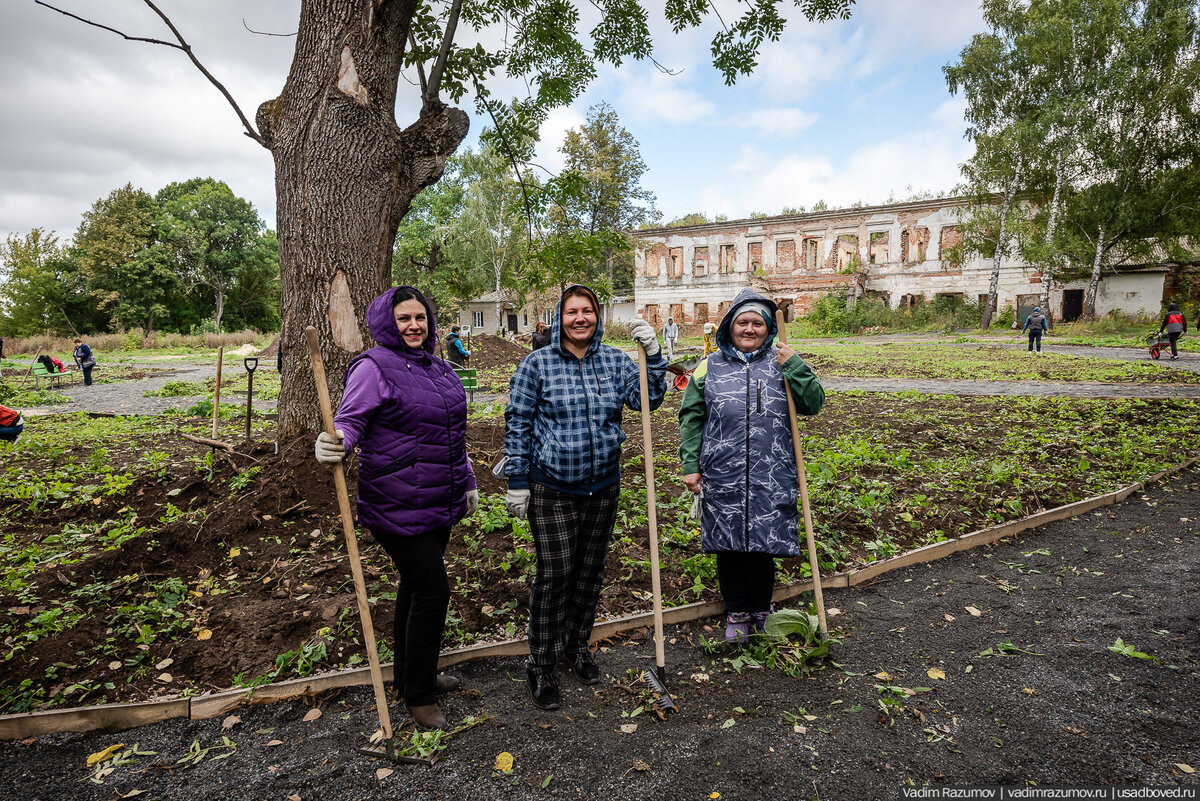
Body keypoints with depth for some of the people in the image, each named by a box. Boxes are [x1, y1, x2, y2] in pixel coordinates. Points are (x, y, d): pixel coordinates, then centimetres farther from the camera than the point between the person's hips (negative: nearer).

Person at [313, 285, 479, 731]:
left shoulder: (438, 368, 13)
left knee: (416, 586, 20)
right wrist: (334, 444, -38)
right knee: (432, 590, -6)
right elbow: (350, 421, -15)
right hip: (398, 507, -8)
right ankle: (419, 695, 13)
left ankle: (411, 673, 38)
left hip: (440, 503, 8)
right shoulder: (374, 367, -10)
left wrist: (467, 481, 23)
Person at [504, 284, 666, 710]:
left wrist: (653, 354, -19)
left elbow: (648, 400, -5)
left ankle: (577, 647, 37)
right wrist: (517, 482, -6)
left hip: (603, 485, 4)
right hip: (551, 488, -4)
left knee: (591, 570, 15)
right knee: (554, 575, 0)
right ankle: (540, 666, 19)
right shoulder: (537, 364, -8)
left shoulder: (615, 361, 2)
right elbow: (517, 423, -5)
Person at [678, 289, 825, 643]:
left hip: (771, 478, 0)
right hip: (722, 478, 0)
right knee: (728, 545, 8)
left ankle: (761, 610, 31)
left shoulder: (781, 363, 8)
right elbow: (691, 417, 7)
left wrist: (794, 365, -9)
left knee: (764, 543, 7)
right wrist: (690, 465, 1)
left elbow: (814, 404, 2)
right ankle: (736, 612, 29)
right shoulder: (710, 366, 7)